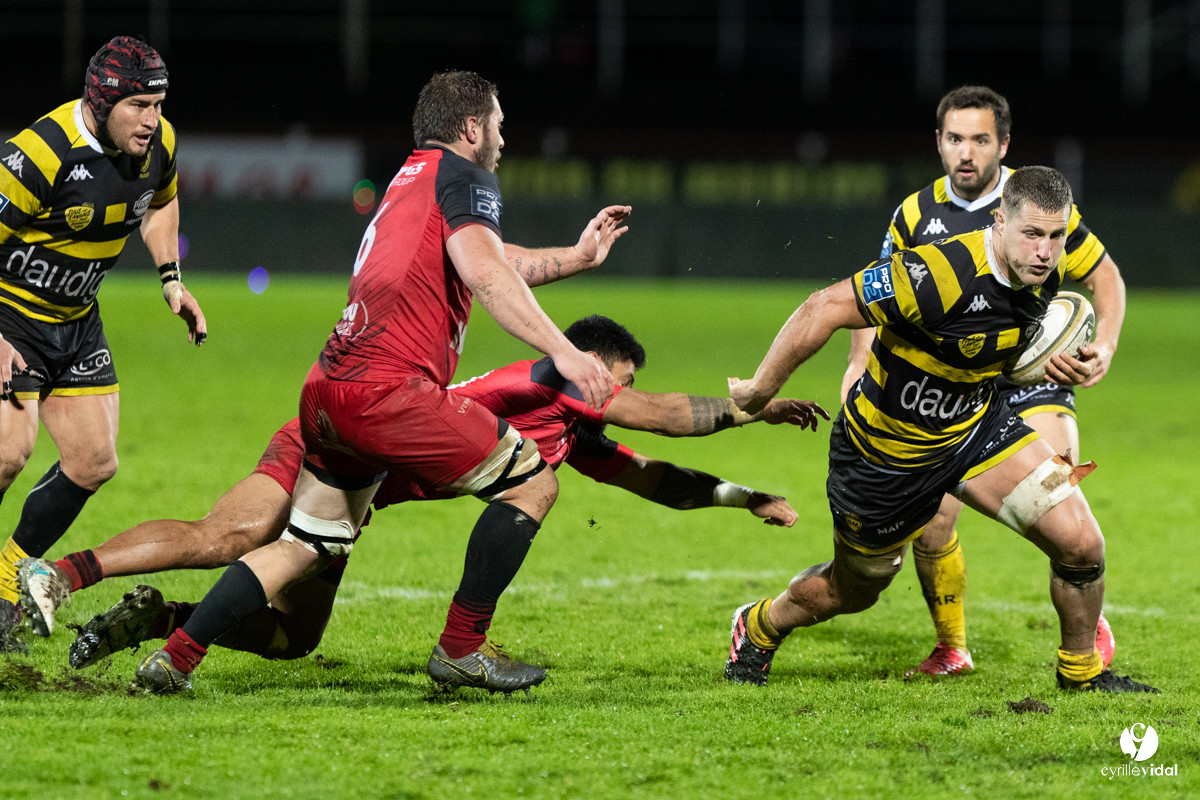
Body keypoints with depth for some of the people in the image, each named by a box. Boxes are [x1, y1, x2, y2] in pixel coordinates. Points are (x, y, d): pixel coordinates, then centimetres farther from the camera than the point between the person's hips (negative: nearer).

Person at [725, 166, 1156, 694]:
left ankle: (1081, 671, 16)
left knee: (1080, 543, -9)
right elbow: (825, 309, -31)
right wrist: (760, 390, -22)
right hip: (886, 448, -5)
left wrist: (1066, 362, -2)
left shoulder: (1045, 270, -12)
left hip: (977, 425, 5)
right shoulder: (943, 274, -36)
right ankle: (759, 627, 49)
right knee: (854, 592, 16)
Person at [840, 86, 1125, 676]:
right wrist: (859, 361, -1)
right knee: (931, 525, -9)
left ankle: (1089, 624, 6)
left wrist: (1103, 345, -12)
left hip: (1032, 379, -2)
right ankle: (951, 649, 15)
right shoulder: (917, 213, 0)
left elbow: (1104, 277, 3)